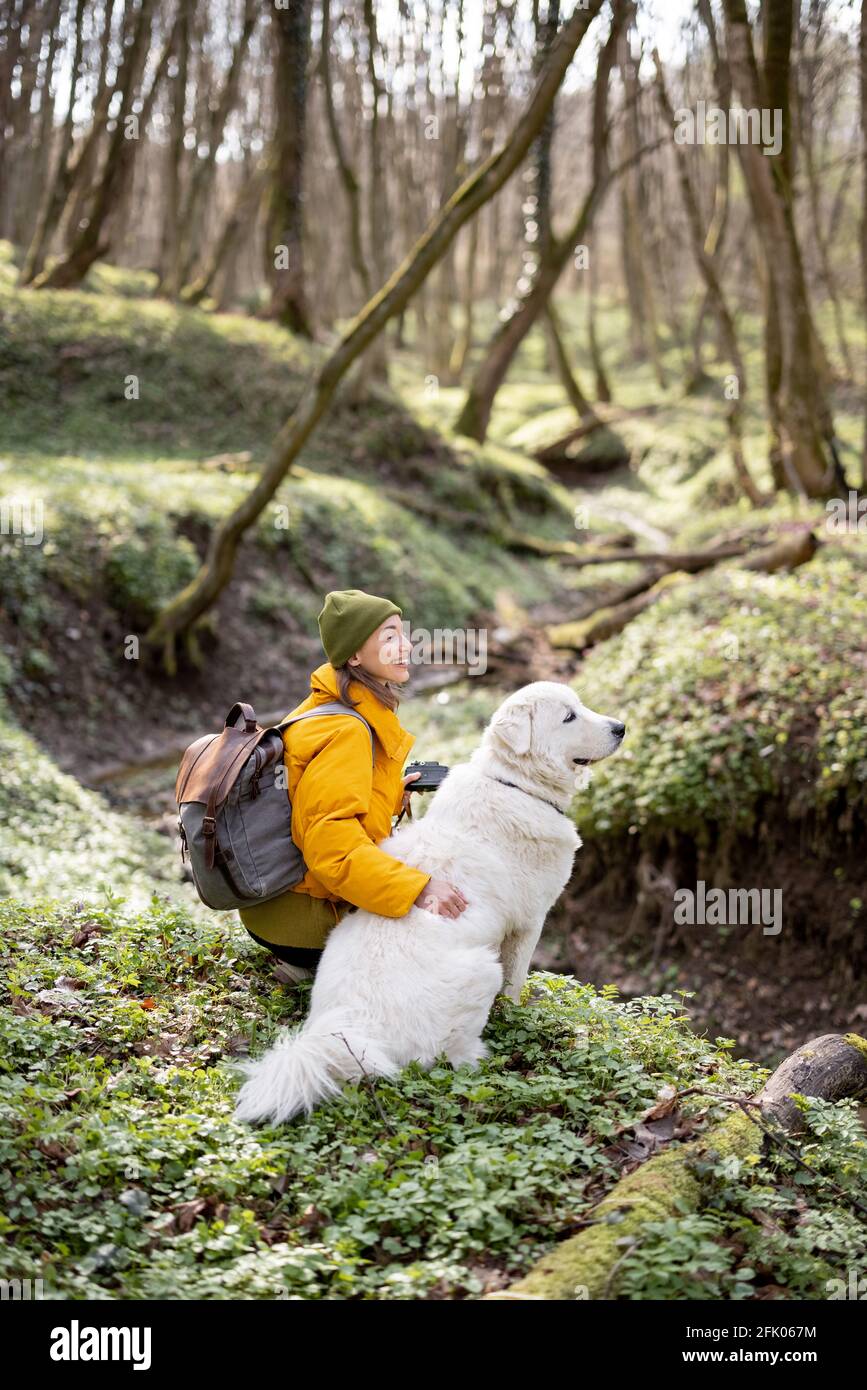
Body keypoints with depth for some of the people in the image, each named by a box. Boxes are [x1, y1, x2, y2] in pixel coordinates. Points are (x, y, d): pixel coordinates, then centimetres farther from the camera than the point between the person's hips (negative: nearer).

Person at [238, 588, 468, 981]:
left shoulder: (330, 708, 5)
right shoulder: (346, 732, -25)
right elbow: (332, 844, -35)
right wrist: (418, 888, -42)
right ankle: (318, 965, -4)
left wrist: (393, 796, 4)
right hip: (299, 915, -10)